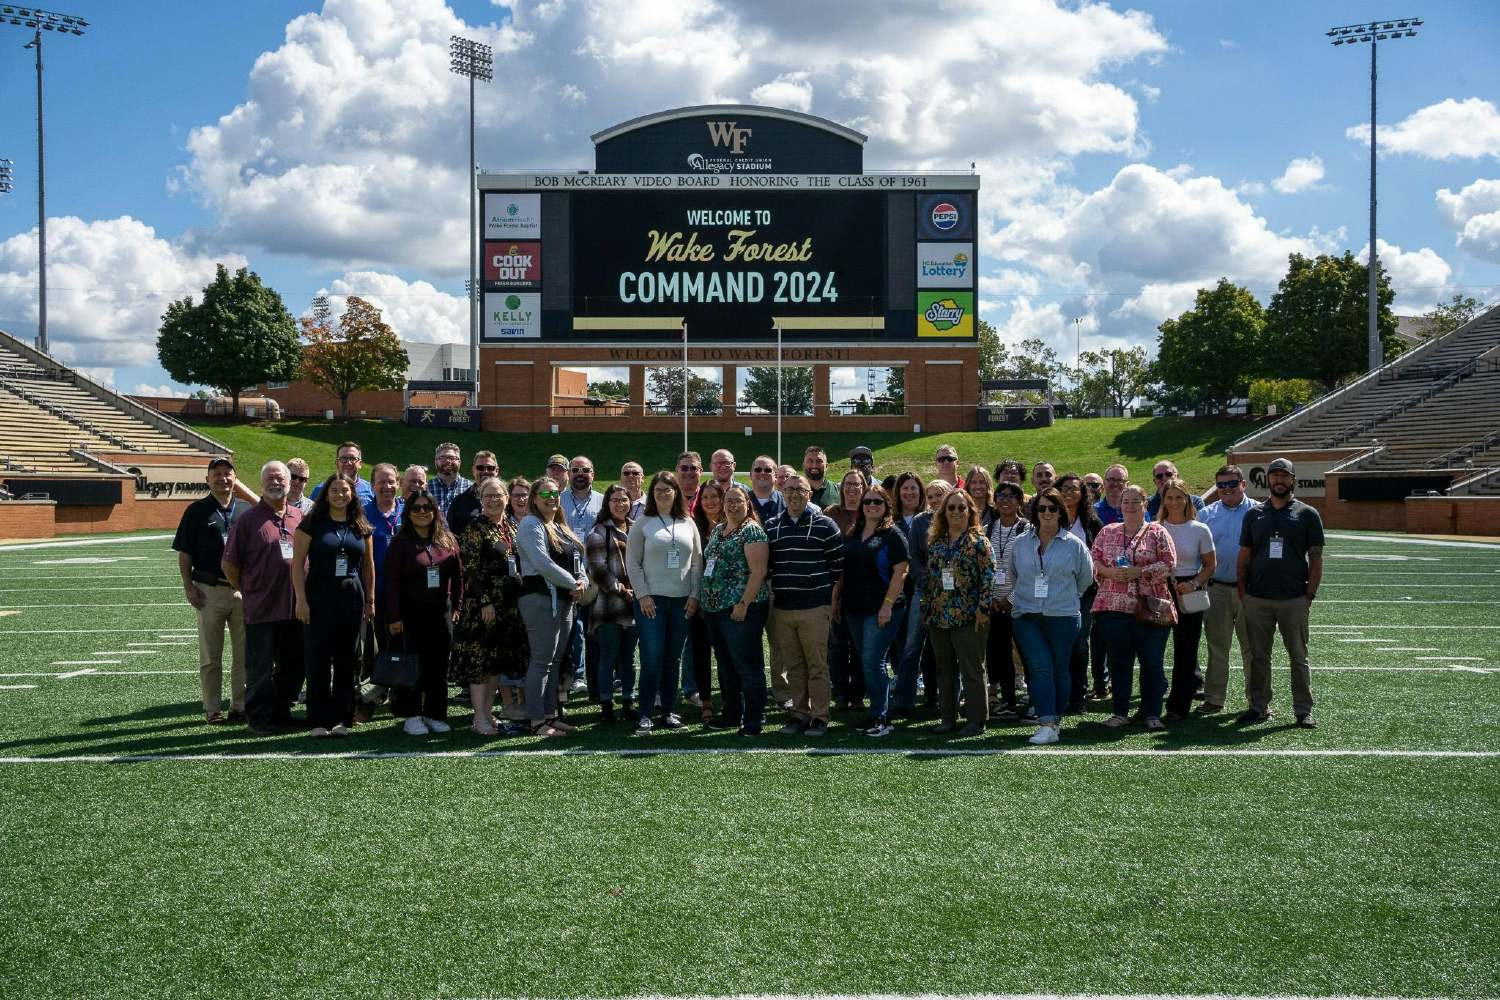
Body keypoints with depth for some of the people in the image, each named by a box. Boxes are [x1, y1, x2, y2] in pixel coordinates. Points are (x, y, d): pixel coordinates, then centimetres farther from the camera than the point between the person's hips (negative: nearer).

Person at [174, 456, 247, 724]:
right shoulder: (197, 511, 3)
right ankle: (212, 709, 11)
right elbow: (184, 554, 2)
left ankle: (240, 706, 14)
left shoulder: (247, 510, 10)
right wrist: (189, 587, -7)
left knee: (244, 653, 6)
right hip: (209, 591, -2)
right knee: (210, 656, 4)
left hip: (244, 591, 2)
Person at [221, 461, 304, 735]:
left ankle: (281, 711, 27)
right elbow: (229, 563, -1)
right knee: (260, 668, 1)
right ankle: (259, 718, 11)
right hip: (261, 608, -4)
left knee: (293, 664, 13)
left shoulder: (300, 518, 10)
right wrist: (245, 592, 3)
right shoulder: (248, 519, -3)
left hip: (295, 607, 4)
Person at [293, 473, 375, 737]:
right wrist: (301, 600, -11)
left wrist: (370, 601, 11)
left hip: (352, 597, 3)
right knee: (318, 659, -2)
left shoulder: (361, 527, 10)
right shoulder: (312, 524, -1)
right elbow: (298, 564, -4)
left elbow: (368, 566, 15)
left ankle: (342, 718, 13)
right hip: (320, 596, -3)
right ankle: (319, 721, 3)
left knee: (347, 660, 5)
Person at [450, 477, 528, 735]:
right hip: (483, 603, -7)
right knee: (481, 658, -4)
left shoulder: (511, 528, 14)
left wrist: (521, 599, 12)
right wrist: (485, 602, -18)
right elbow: (471, 568, -13)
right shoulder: (475, 528, -7)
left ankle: (489, 713, 17)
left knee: (500, 660, 9)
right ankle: (480, 717, 0)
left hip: (510, 604, 7)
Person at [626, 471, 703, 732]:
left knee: (673, 659, 7)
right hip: (651, 600, -3)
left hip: (682, 601, 3)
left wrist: (694, 595, 2)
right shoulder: (643, 524, 2)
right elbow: (632, 563, -2)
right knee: (652, 658, -6)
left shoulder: (688, 524, 11)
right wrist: (643, 595, -9)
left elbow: (697, 562, 11)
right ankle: (645, 714, -1)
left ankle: (669, 712, 14)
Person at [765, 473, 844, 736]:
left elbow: (838, 565, 1)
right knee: (793, 666, 8)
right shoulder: (771, 527, 10)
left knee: (817, 665, -1)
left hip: (815, 608, -4)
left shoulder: (825, 525, -1)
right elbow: (766, 566, 16)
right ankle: (800, 714, 16)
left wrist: (833, 601, -2)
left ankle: (820, 717, 6)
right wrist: (770, 597, 9)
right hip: (781, 609, 4)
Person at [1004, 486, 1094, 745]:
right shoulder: (1021, 543, 6)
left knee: (1060, 670, 6)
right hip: (1027, 617, 1)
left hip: (1063, 617, -1)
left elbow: (1086, 578, 13)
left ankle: (1055, 720, 18)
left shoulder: (1074, 545, 0)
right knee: (1040, 667, -11)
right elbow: (1012, 574, 22)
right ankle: (1046, 725, -15)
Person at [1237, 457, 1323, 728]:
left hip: (1294, 599, -2)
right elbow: (1244, 557, 10)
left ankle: (1303, 710, 11)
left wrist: (1310, 594, -6)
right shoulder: (1254, 514, 9)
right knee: (1258, 656, 7)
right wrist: (1242, 592, 2)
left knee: (1298, 657, 4)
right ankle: (1259, 707, 15)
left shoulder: (1308, 514, 3)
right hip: (1257, 598, 2)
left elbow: (1316, 558, 1)